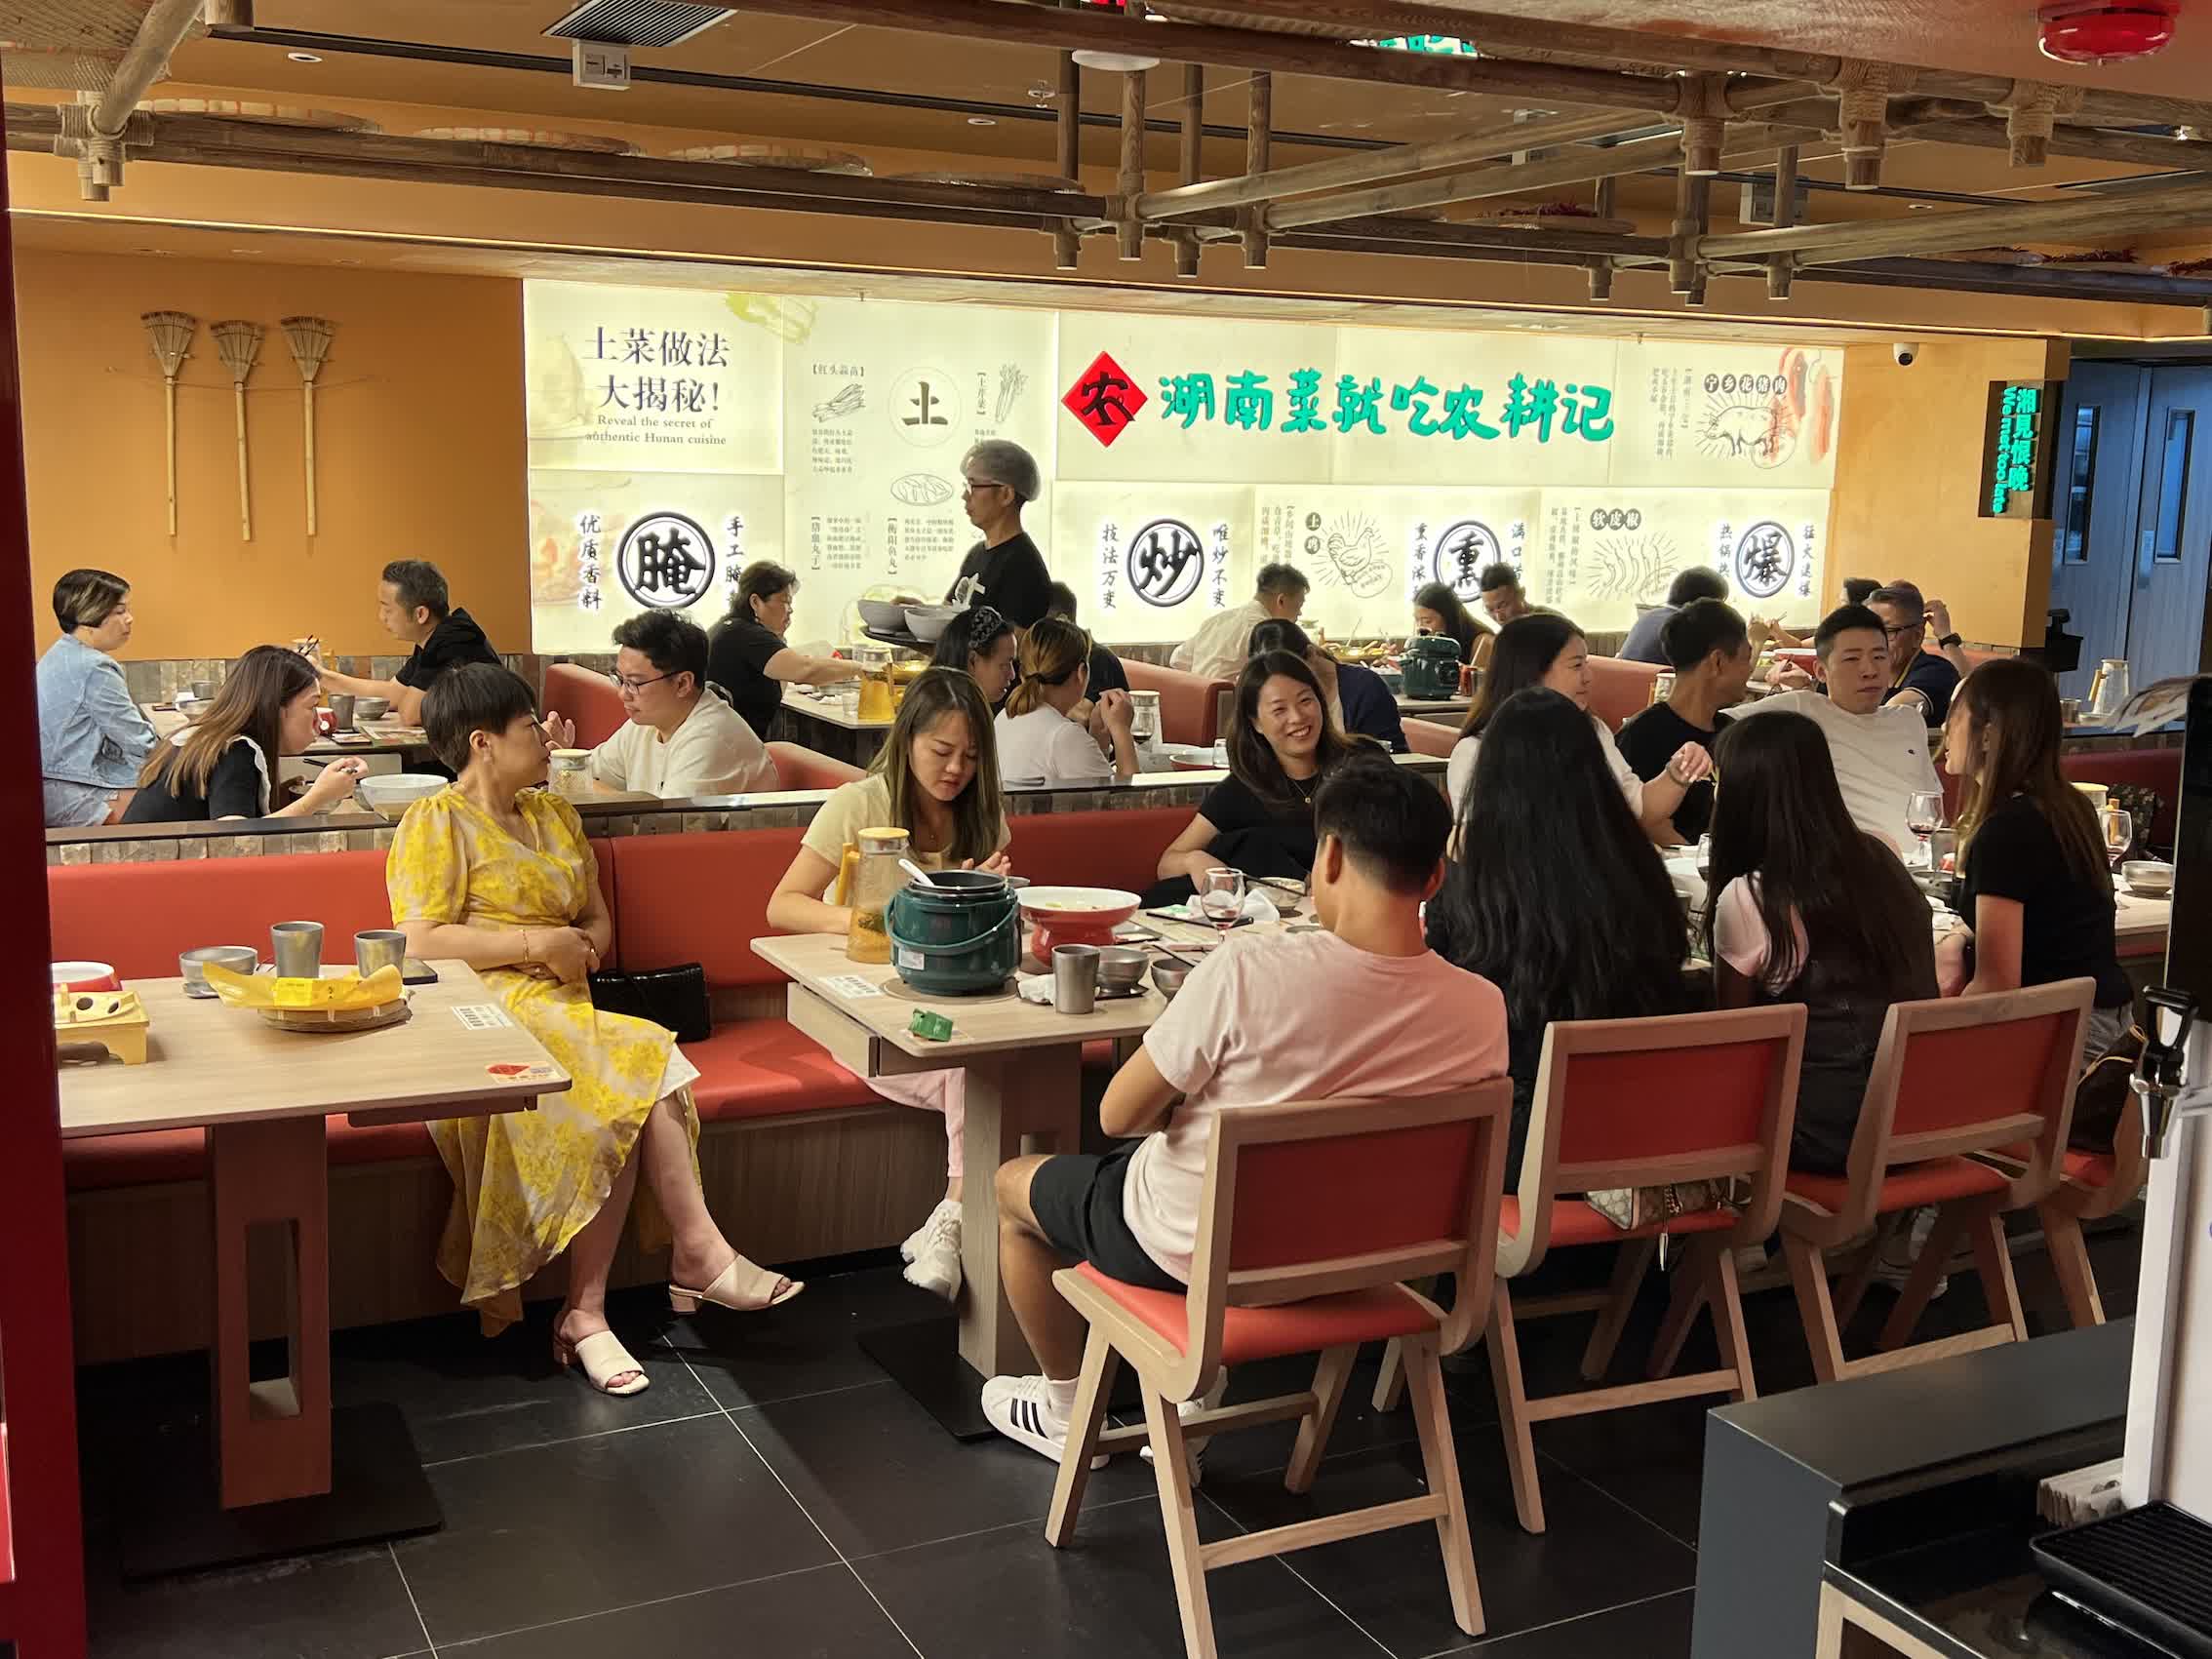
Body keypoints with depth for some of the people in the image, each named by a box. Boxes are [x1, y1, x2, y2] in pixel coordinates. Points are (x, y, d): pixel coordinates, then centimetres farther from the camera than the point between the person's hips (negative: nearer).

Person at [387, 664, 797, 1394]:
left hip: (559, 1006, 6)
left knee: (627, 1100, -27)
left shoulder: (555, 814, 23)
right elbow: (421, 942, -11)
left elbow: (599, 922, 24)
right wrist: (536, 943, -13)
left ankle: (586, 1312, -24)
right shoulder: (435, 823, 1)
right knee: (642, 1065, -29)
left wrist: (583, 949, -1)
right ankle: (700, 1255, -20)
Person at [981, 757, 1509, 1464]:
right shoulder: (1483, 1010, -18)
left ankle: (1063, 1410, 40)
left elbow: (1117, 1115, -21)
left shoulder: (1248, 969, -32)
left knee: (1014, 1183, 25)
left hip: (1192, 1247, -5)